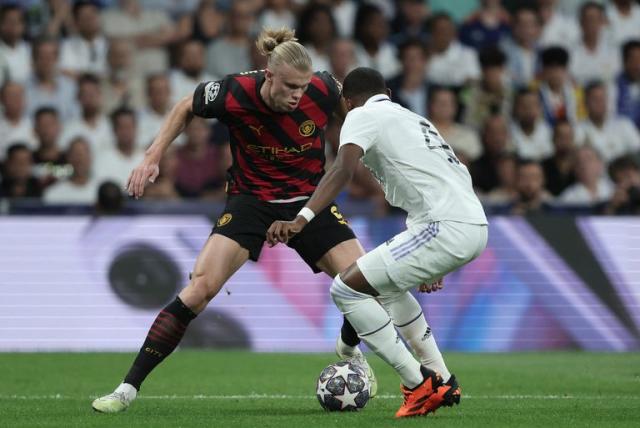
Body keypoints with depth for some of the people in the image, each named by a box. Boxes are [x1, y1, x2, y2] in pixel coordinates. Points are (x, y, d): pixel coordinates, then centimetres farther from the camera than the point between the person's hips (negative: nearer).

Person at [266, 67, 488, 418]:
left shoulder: (362, 116, 4)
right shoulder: (414, 118, 29)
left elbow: (343, 169, -16)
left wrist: (301, 219, -29)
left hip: (445, 229, -9)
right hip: (475, 225, 9)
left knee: (347, 289, -4)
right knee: (386, 285, 30)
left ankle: (420, 386, -4)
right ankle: (441, 382, 28)